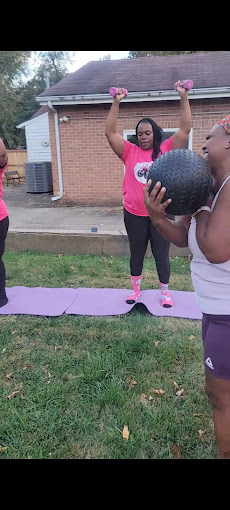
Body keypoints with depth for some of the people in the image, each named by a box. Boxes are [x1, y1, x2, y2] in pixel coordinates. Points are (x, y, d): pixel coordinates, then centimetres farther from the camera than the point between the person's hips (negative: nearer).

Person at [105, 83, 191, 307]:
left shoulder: (166, 150, 0)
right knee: (136, 253, 15)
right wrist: (116, 102, -7)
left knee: (161, 254, 9)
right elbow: (110, 132, -3)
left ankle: (164, 292, 27)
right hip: (134, 214, 1)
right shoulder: (130, 152, 2)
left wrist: (183, 97, -7)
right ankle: (136, 290, 33)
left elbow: (185, 128, -5)